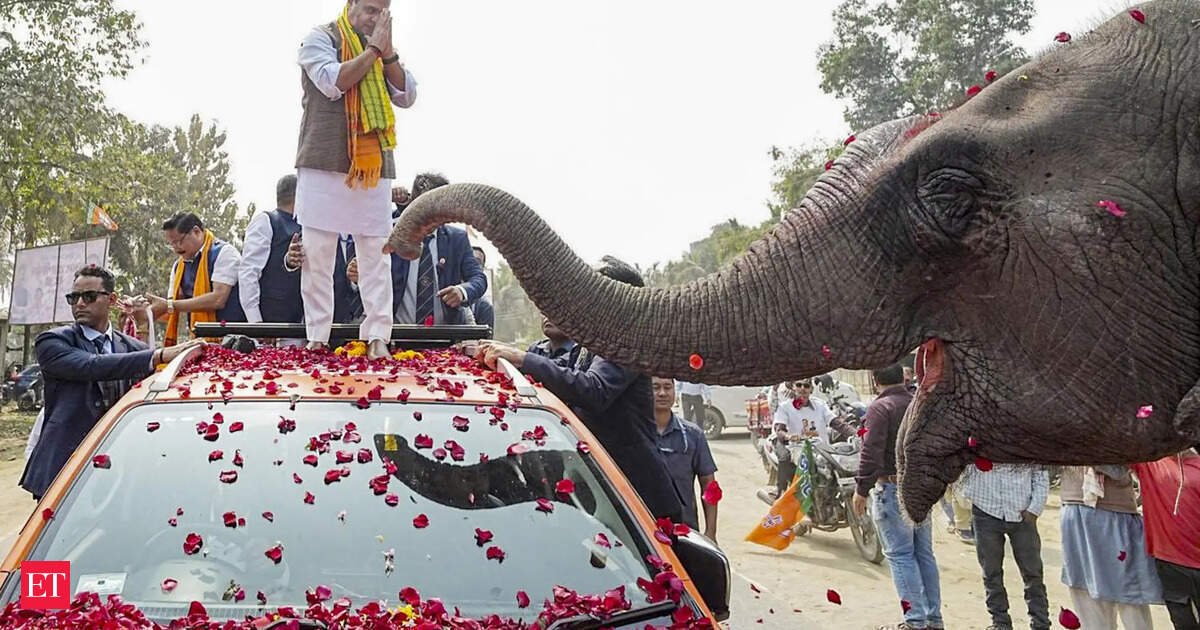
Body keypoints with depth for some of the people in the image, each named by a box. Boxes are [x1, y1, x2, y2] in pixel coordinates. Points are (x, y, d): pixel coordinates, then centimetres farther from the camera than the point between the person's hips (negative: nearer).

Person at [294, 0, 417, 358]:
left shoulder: (381, 50, 19)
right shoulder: (320, 38, 7)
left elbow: (407, 96, 9)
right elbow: (332, 82, -11)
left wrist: (388, 52, -2)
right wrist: (373, 49, -5)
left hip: (374, 167, 4)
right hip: (324, 164, -3)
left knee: (376, 255, -3)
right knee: (317, 254, -4)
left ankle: (377, 337, -3)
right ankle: (317, 338, 0)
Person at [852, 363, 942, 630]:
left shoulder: (880, 408, -12)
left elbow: (871, 452, -19)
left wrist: (861, 490, -13)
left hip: (891, 488, -7)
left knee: (900, 555, -2)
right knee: (924, 553, 13)